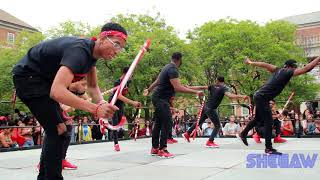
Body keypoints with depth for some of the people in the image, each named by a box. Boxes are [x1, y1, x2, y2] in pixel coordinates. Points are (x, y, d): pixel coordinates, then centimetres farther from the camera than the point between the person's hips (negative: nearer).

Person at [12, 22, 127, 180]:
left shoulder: (92, 51, -1)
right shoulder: (79, 52, -32)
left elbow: (92, 87, 3)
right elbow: (57, 91, -45)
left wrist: (102, 105, -19)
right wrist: (95, 108, -49)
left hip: (43, 79, 10)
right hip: (27, 76, -10)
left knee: (55, 130, 14)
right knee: (58, 130, -15)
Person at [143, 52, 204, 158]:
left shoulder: (167, 67, 13)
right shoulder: (173, 70, -18)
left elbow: (157, 81, 24)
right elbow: (177, 87, -28)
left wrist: (148, 90, 38)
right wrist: (195, 92, -29)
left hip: (158, 98, 10)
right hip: (162, 99, -10)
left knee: (158, 123, 12)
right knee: (167, 122, -11)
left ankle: (155, 148, 19)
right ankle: (162, 149, -7)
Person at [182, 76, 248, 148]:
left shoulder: (212, 86, 6)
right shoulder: (223, 89, -10)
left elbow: (201, 87, 4)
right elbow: (230, 95, -28)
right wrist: (242, 96, -35)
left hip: (206, 107, 7)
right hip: (211, 109, -7)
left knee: (199, 122, 24)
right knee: (217, 126, 2)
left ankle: (187, 134, 35)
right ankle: (210, 142, -4)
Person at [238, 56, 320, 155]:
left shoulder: (278, 70, 9)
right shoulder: (288, 72, -12)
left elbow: (264, 64, 16)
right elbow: (306, 68, -16)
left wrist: (250, 63, 27)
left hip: (259, 96, 10)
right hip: (262, 98, -10)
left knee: (258, 119, 24)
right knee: (268, 122, -8)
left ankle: (243, 134, 37)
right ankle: (268, 148, -4)